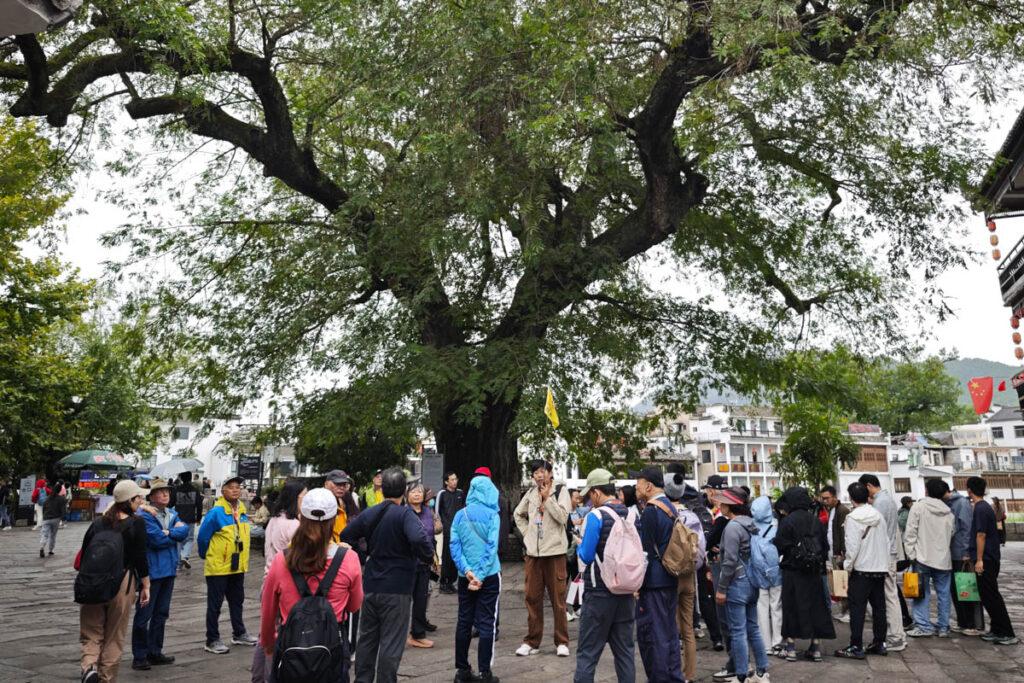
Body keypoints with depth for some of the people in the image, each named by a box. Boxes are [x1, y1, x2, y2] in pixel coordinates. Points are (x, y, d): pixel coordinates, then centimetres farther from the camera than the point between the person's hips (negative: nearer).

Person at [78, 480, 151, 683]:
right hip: (122, 584, -3)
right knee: (114, 637, 10)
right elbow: (140, 558, -8)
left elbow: (84, 555, 9)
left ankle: (89, 666, -13)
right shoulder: (136, 523, -7)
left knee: (91, 633, 11)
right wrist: (146, 586, 0)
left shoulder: (98, 523, 5)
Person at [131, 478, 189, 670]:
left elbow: (184, 530, -5)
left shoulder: (172, 514, 12)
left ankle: (155, 652, 25)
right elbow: (157, 540, -20)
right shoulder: (144, 515, -11)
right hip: (151, 570, -8)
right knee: (144, 615, 0)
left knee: (161, 614, 14)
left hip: (169, 570, 8)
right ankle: (139, 656, 10)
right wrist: (175, 533, -6)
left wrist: (168, 532, -18)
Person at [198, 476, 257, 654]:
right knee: (215, 605, 5)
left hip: (238, 566, 7)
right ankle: (212, 640, 15)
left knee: (237, 601, 19)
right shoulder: (216, 512, -19)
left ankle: (239, 634, 33)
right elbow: (203, 537, -13)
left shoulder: (242, 510, 4)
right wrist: (207, 555, 1)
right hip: (218, 567, -7)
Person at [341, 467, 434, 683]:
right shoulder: (405, 515, -15)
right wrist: (429, 557, -14)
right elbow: (419, 540, -31)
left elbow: (345, 536, 12)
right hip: (397, 590, -6)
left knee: (367, 639, 18)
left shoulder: (369, 514, 5)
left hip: (370, 587, 6)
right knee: (391, 644, 3)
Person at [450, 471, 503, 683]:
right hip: (489, 576, -4)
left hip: (465, 576, 4)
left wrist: (467, 571, -9)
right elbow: (492, 547, -14)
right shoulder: (492, 515, -7)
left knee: (464, 622, 12)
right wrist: (481, 576, -14)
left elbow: (454, 546, -3)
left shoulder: (460, 515, 3)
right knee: (486, 624, 2)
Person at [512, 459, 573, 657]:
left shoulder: (561, 491, -3)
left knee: (558, 598, 1)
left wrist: (547, 498, -15)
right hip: (533, 552, 4)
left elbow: (562, 516, -16)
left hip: (555, 551, -4)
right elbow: (518, 514, 23)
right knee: (532, 598, 8)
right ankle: (532, 641, 18)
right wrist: (527, 533, 11)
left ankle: (562, 642, 11)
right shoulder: (531, 492, 10)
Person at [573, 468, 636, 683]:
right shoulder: (631, 514, 3)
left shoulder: (595, 516, -14)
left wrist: (579, 546, 6)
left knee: (587, 653, 1)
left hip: (599, 593, -6)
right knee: (625, 650, 13)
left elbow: (586, 556, -14)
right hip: (626, 592, 6)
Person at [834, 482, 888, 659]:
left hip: (861, 569, -6)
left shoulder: (853, 518, -14)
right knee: (879, 606, 13)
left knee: (857, 608, -2)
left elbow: (852, 545, -16)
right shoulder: (878, 515, 5)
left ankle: (856, 647, -1)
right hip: (880, 567, 6)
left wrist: (847, 565, -4)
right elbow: (886, 542, 10)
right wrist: (884, 563, 17)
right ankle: (879, 643, 20)